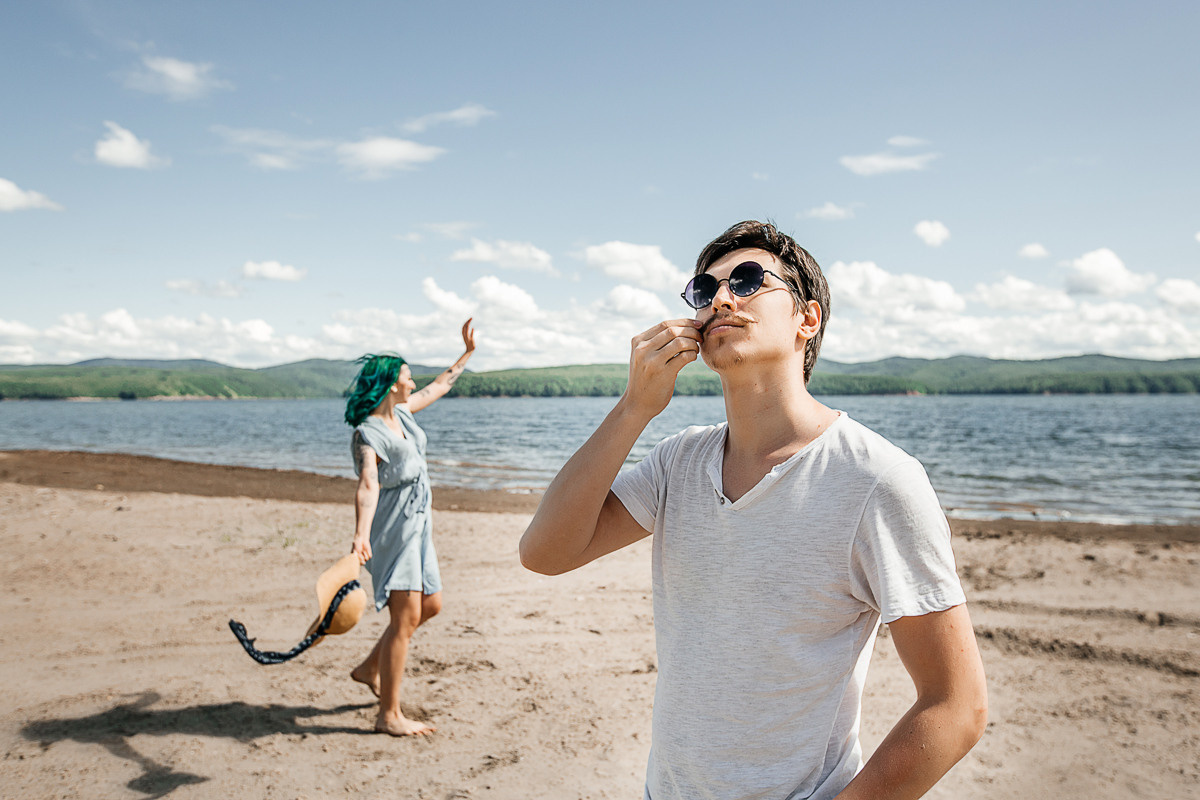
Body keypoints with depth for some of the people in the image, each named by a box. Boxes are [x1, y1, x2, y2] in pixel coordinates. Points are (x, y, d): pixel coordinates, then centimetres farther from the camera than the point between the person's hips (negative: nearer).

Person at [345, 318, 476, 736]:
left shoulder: (401, 412, 9)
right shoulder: (368, 433, -17)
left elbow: (440, 385, 26)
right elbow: (368, 484, -32)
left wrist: (468, 352, 34)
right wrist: (361, 535, -46)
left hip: (417, 527, 10)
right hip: (393, 529, -10)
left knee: (430, 605, 16)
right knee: (406, 617, -9)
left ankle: (370, 669, 31)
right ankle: (389, 715, 0)